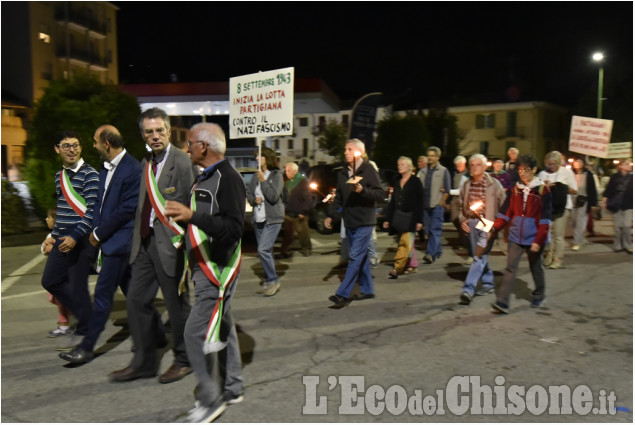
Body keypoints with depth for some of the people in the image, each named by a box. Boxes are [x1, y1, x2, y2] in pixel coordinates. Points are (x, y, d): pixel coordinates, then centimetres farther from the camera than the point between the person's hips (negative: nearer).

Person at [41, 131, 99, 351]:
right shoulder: (59, 176, 14)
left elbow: (93, 210, -16)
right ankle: (86, 314, 26)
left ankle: (84, 331, 14)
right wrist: (54, 235, 18)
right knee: (50, 281, 11)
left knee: (77, 285, -3)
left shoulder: (89, 175, -10)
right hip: (63, 238, 8)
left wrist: (75, 236, -22)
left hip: (82, 239, -8)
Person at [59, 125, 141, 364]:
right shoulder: (106, 168, 10)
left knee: (103, 293, -3)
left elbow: (126, 209, -20)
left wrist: (99, 234, -12)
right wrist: (96, 231, 5)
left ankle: (87, 348, 8)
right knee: (129, 289, 16)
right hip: (108, 238, 10)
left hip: (119, 240, -9)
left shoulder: (132, 170, -18)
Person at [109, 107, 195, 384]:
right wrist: (137, 236, 11)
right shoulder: (146, 163, 13)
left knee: (176, 303, 6)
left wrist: (182, 243, -17)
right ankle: (144, 362, 27)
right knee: (136, 299, 12)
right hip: (145, 241, 8)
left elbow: (187, 206, -15)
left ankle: (183, 361, 25)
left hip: (168, 243, -8)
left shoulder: (181, 161, -11)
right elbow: (143, 204, 15)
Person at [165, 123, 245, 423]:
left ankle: (210, 399, 7)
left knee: (196, 333, -8)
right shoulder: (204, 178, 13)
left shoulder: (228, 178, -17)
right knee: (221, 329, 17)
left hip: (218, 271, -10)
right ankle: (231, 389, 30)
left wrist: (191, 215, -34)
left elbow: (233, 228, -26)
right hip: (204, 269, 10)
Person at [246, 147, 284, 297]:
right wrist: (254, 200, -5)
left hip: (272, 219, -7)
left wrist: (263, 181, -18)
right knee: (266, 251, 13)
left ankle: (273, 280, -3)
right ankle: (270, 280, 25)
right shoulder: (256, 176, 10)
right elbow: (249, 193, 15)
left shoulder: (276, 175, -7)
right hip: (259, 218, 7)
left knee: (263, 250, -17)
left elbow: (273, 196, -18)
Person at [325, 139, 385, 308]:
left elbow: (380, 194, -12)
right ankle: (367, 289, 23)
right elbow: (339, 198, 19)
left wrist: (362, 190, -26)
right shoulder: (343, 173, 13)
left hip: (364, 222, -7)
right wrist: (330, 215, 11)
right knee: (362, 256, 13)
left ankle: (343, 294, -8)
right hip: (350, 222, 7)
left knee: (355, 257, -8)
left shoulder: (369, 170, -7)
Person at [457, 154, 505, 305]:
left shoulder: (494, 184, -6)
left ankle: (468, 288, -15)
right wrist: (462, 219, 7)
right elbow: (461, 204, 20)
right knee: (480, 256, 14)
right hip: (471, 223, 5)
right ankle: (488, 283, 30)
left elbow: (503, 205, -1)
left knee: (480, 256, -12)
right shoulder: (467, 185, 8)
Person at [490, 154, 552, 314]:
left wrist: (539, 241, -14)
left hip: (534, 238, -2)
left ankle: (538, 296, 36)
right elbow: (505, 213, 6)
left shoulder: (543, 190, -5)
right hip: (516, 236, 3)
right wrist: (494, 229, -8)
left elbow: (545, 219, -8)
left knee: (536, 268, 15)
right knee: (510, 268, -4)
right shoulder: (515, 189, 6)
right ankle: (502, 302, -7)